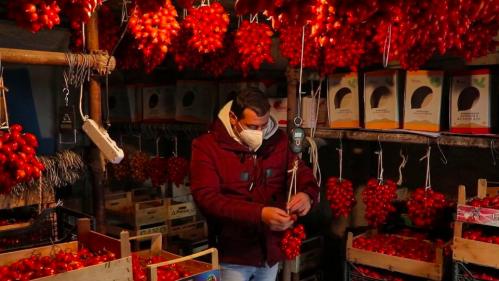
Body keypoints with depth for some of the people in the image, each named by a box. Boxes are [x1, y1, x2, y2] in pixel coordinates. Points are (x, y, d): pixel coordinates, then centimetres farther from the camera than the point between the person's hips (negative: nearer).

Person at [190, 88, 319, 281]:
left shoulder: (277, 141, 2)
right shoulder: (207, 146, -12)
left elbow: (302, 172, 8)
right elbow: (207, 198, -21)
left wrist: (307, 194, -17)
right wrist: (259, 214, -32)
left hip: (270, 252, 5)